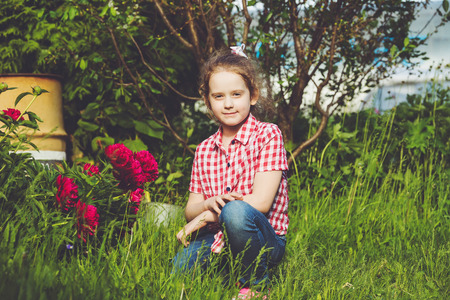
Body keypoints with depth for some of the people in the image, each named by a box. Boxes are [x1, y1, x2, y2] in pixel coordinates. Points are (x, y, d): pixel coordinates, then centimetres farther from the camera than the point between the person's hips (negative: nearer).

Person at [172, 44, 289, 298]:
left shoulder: (268, 135, -3)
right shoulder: (204, 150, 13)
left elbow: (260, 202, -13)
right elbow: (191, 209, 12)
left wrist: (205, 217, -10)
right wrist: (208, 204, -13)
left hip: (265, 242, -3)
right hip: (215, 241, 3)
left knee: (236, 211, -36)